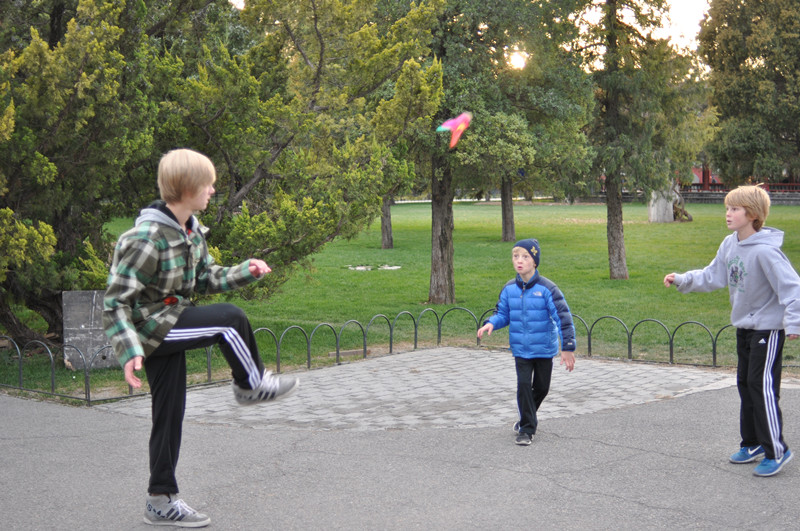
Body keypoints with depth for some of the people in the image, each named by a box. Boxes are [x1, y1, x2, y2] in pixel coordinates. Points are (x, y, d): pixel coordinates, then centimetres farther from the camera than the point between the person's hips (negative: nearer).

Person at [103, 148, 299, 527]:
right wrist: (130, 351, -31)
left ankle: (161, 501, 20)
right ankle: (251, 385, 4)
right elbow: (115, 301, -22)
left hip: (170, 327, 8)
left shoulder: (191, 228, 4)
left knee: (170, 414, 11)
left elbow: (206, 279, 14)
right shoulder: (147, 238, -23)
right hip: (149, 326, -8)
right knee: (229, 319, -20)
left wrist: (246, 272, -1)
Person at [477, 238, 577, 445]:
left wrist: (568, 347, -15)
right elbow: (503, 314, 9)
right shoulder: (509, 289, -3)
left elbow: (563, 317, -13)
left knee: (542, 387, 11)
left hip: (544, 348, -1)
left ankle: (527, 419, 36)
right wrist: (491, 323, -14)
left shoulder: (547, 288, -15)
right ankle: (527, 428, 5)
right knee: (524, 385, -7)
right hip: (521, 349, 1)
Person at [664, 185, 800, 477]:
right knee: (745, 384, 15)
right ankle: (753, 443, 29)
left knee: (762, 386, -8)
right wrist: (681, 280, 3)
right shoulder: (730, 245, 1)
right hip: (743, 326, 9)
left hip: (768, 328, -9)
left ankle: (776, 450, 3)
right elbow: (712, 277, 12)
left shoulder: (765, 251, -24)